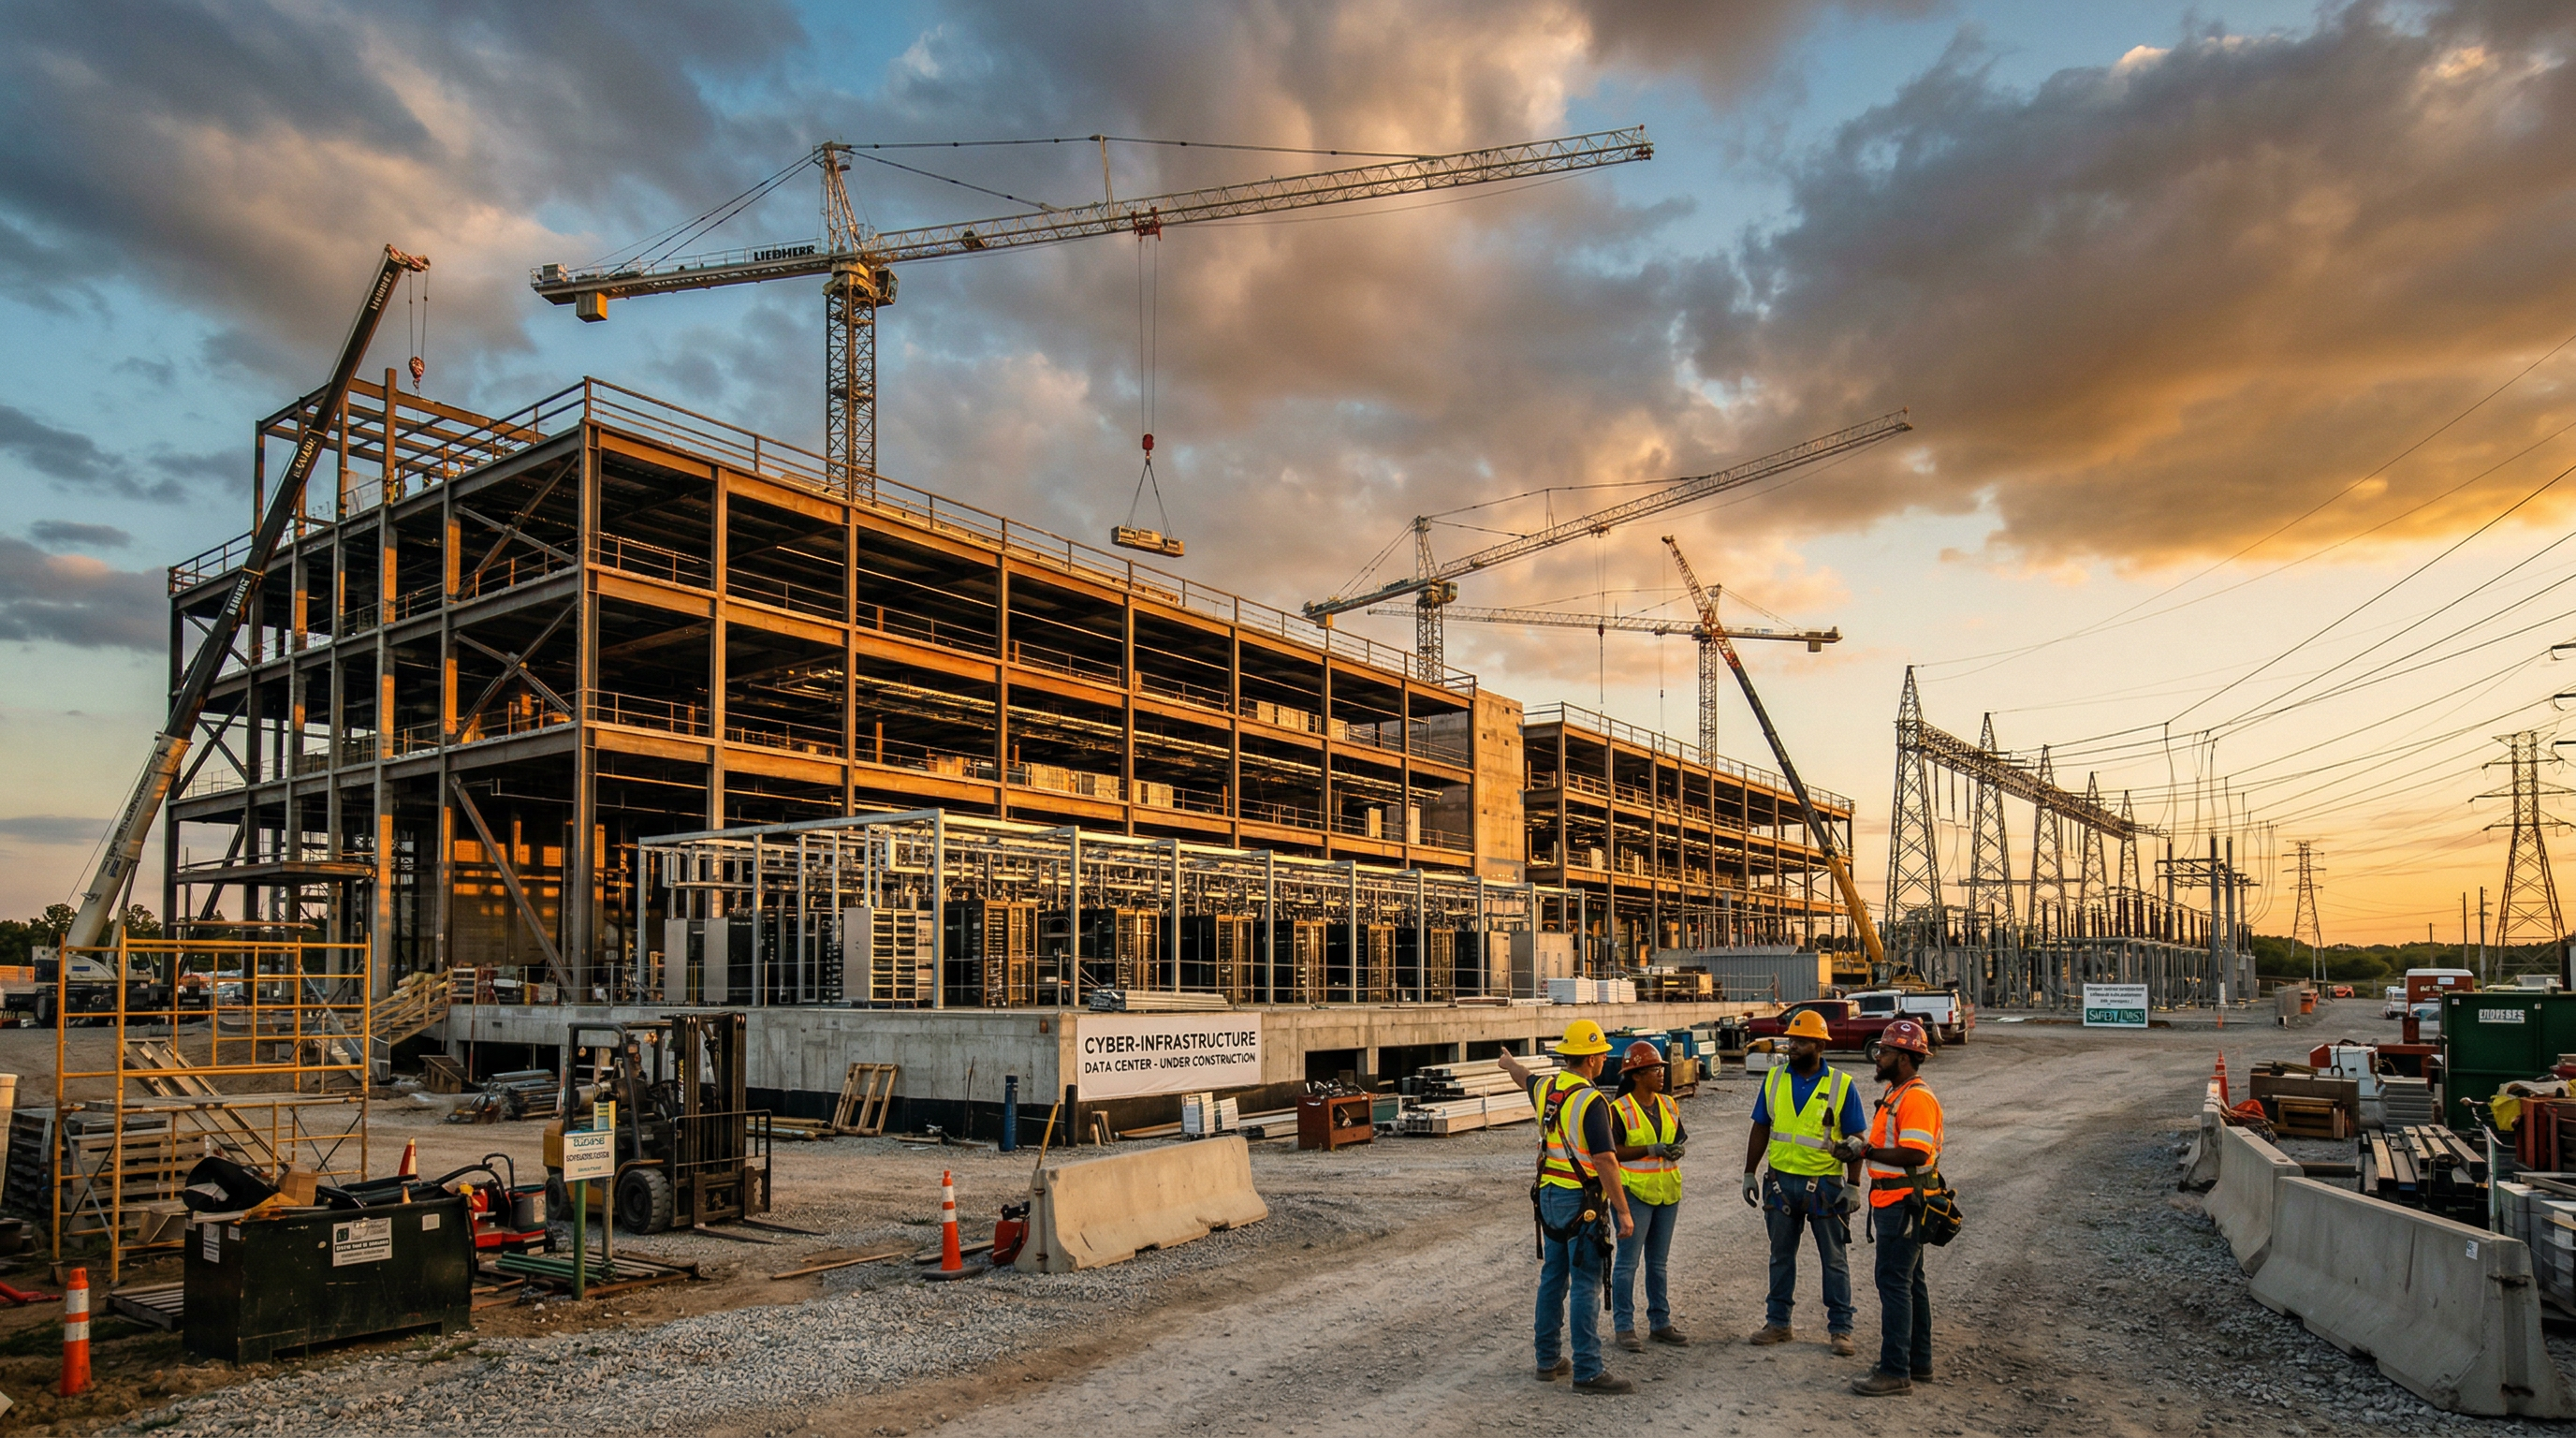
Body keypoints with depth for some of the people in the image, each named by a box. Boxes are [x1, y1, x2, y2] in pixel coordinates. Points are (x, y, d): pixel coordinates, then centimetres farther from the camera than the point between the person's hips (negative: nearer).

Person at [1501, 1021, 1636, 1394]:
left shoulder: (1546, 1088, 6)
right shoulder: (1590, 1101, -18)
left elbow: (1525, 1078, 31)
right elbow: (1605, 1161, -21)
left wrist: (1509, 1063, 54)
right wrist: (1623, 1212, -18)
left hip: (1549, 1195, 8)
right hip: (1581, 1201, -8)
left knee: (1552, 1279, 15)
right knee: (1585, 1286, -6)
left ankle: (1548, 1360, 22)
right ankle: (1588, 1370, -4)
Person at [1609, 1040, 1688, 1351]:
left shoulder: (1668, 1106, 9)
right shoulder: (1619, 1110, -11)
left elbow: (1679, 1141, 17)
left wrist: (1674, 1150, -6)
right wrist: (1650, 1150, -22)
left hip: (1666, 1192, 7)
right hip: (1634, 1193, -6)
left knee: (1658, 1261, 15)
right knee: (1628, 1261, -2)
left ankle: (1660, 1322, 23)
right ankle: (1624, 1326, 6)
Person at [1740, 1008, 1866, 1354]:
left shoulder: (1842, 1085, -6)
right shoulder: (1774, 1080, 3)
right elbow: (1760, 1130, 9)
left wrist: (1853, 1185, -9)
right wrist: (1749, 1173, 6)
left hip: (1825, 1184, -3)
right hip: (1781, 1182, 3)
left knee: (1835, 1260, 6)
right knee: (1781, 1257, 13)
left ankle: (1840, 1329, 16)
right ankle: (1778, 1323, 23)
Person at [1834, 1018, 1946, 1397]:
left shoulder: (1916, 1098, -18)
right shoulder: (1896, 1094, 16)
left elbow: (1915, 1153, -27)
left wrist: (1866, 1151, -20)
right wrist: (1860, 1148, 5)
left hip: (1903, 1204, -11)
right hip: (1896, 1201, 11)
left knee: (1895, 1283, -9)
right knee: (1909, 1282, 17)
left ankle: (1895, 1372, -5)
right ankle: (1918, 1361, 27)